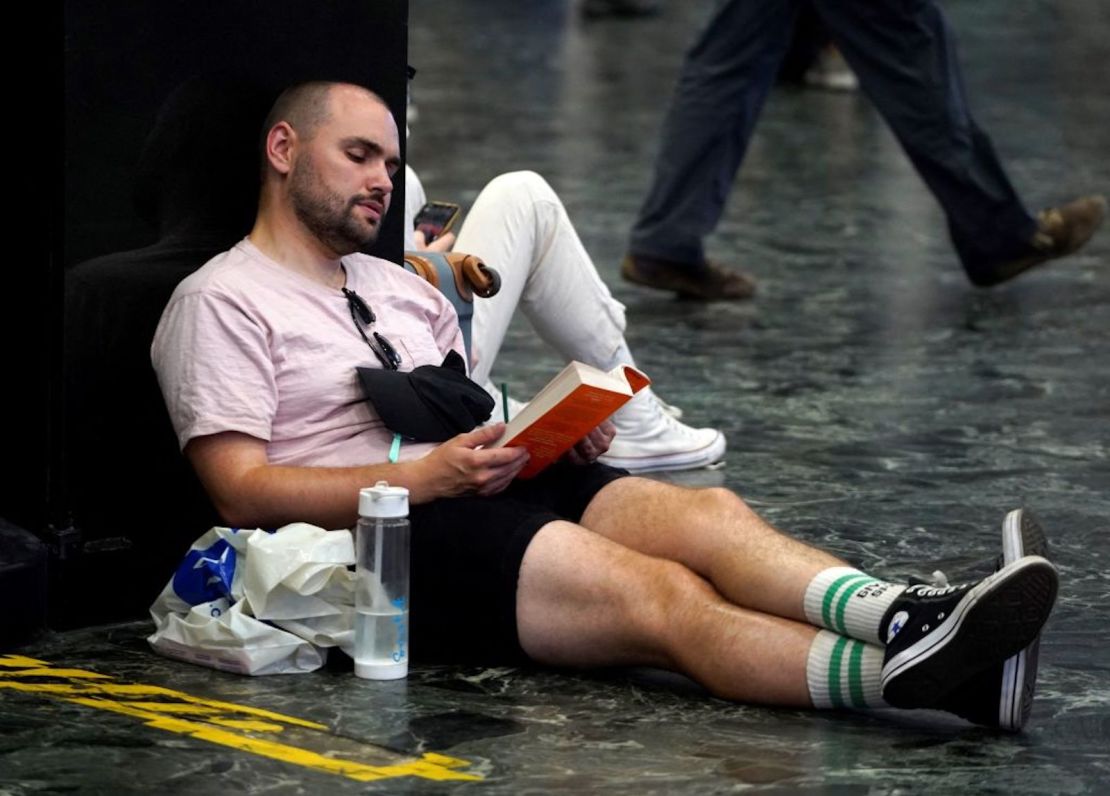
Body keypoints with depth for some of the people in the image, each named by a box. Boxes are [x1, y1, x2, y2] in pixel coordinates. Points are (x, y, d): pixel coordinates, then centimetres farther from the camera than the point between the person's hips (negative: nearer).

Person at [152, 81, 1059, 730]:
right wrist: (431, 475, -17)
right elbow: (244, 492, -9)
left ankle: (909, 622, -50)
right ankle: (912, 678, -52)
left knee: (703, 511, -23)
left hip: (492, 492, 8)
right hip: (383, 541, -7)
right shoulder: (221, 301, 2)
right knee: (660, 594, -30)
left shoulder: (400, 289, 28)